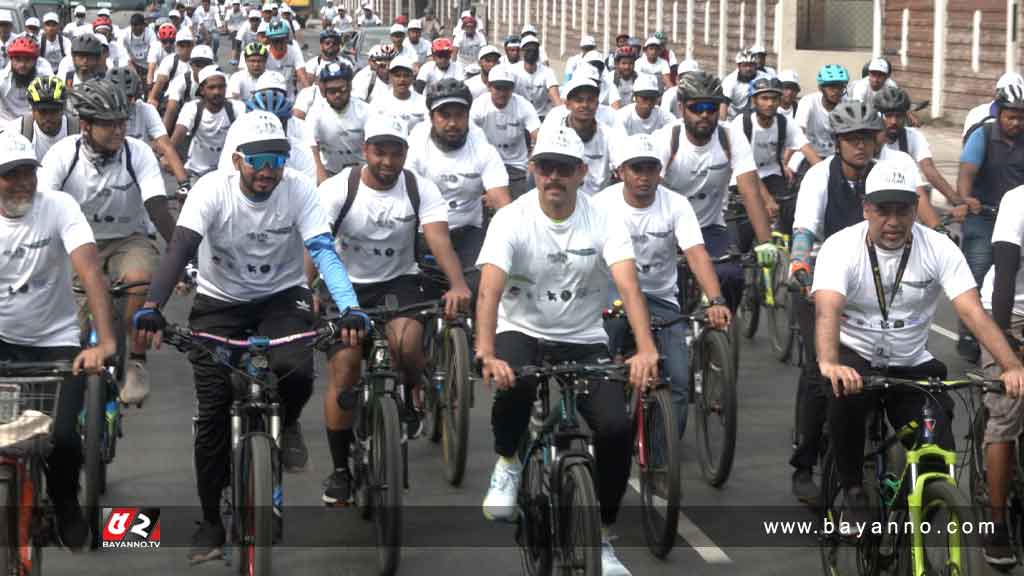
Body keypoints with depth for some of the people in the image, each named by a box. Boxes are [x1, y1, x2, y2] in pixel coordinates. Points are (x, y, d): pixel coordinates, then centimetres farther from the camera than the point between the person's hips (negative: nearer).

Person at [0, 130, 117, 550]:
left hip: (56, 341, -1)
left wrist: (106, 342, -36)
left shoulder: (58, 207, -14)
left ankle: (66, 505, 17)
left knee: (62, 437, -15)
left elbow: (90, 271, -24)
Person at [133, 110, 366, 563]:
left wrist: (350, 308, -45)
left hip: (282, 296, 0)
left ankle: (287, 424, 7)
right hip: (219, 301, 0)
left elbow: (324, 251, -28)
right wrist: (152, 307, -45)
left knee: (296, 370, -31)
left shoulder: (299, 190, -18)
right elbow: (180, 249, -30)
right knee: (212, 411, -6)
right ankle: (210, 522, 9)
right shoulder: (213, 188, -20)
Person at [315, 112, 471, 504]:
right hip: (347, 285, 0)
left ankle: (410, 399, 3)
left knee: (406, 339, -31)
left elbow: (439, 241, -23)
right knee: (343, 373, -10)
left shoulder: (420, 190, -10)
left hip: (398, 281, 0)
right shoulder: (338, 189, -14)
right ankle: (340, 469, 5)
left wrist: (458, 284, -42)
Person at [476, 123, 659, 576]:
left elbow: (629, 287, -25)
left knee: (617, 429, -19)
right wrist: (486, 354, -44)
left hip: (584, 341, 2)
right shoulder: (511, 219, -14)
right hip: (523, 333, -1)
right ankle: (507, 464, -4)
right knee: (513, 383, -37)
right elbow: (489, 290, -26)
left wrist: (646, 350, -42)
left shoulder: (604, 221, -11)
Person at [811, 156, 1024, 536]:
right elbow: (827, 310, -33)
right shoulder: (841, 247, -16)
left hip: (912, 366, 2)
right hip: (854, 358, -2)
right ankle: (853, 494, -13)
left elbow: (974, 313, -21)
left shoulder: (939, 249, -10)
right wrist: (830, 365, -54)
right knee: (845, 394, -37)